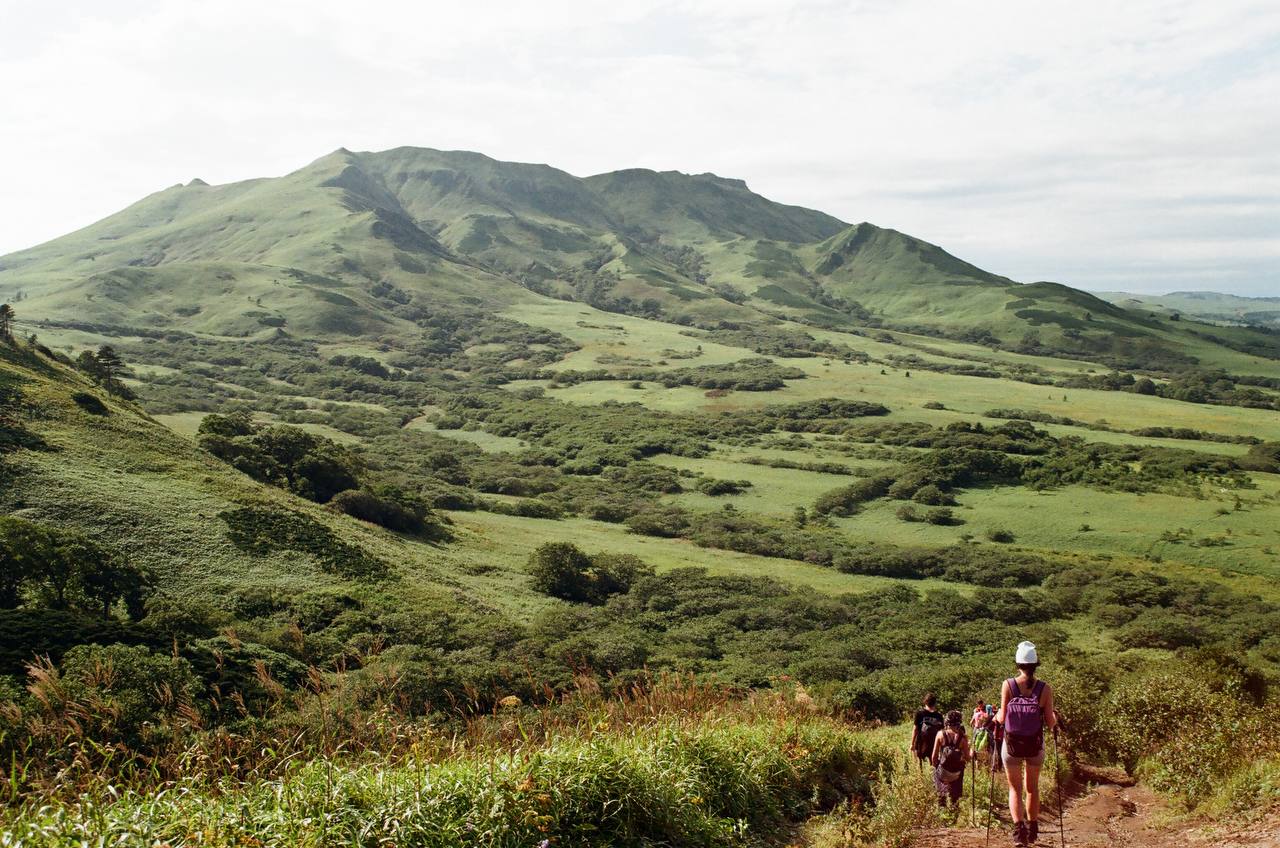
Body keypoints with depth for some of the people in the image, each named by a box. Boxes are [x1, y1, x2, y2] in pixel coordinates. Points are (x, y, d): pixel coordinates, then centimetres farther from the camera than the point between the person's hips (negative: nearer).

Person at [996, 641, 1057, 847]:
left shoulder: (1008, 685, -12)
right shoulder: (1045, 689, -10)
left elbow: (1002, 719, -9)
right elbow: (1050, 723, -7)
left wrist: (997, 715, 13)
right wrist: (1055, 716, 15)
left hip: (1012, 744, -1)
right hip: (1035, 745, 1)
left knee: (1015, 789, 11)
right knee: (1033, 787, 22)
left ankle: (1018, 828, -7)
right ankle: (1032, 829, 30)